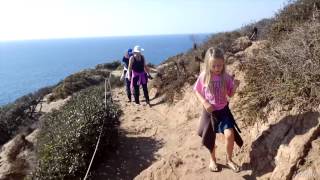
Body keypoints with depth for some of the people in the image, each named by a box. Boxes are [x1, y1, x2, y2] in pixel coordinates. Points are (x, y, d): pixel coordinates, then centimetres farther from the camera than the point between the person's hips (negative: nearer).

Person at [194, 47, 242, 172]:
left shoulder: (226, 77, -10)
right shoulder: (203, 76, -14)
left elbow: (230, 94, -1)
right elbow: (197, 91, -3)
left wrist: (235, 86, -21)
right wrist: (205, 103, -16)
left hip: (223, 110, 1)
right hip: (209, 111, 0)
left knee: (230, 134, -12)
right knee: (210, 138, 11)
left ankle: (229, 160, 15)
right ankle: (212, 159, 39)